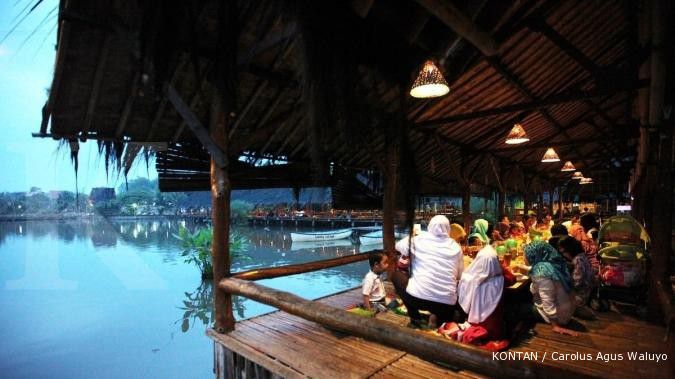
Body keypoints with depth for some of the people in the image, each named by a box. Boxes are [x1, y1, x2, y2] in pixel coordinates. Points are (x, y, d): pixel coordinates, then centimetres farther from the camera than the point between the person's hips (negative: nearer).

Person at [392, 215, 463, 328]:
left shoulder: (419, 240, 1)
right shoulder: (455, 246, 7)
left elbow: (398, 246, 18)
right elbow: (459, 275, 17)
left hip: (418, 297, -4)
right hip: (447, 303, 4)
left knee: (396, 275, 22)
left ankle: (415, 319, 15)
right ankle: (438, 319, 8)